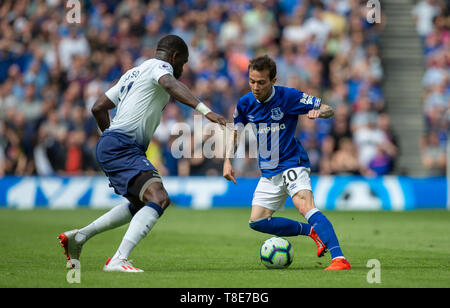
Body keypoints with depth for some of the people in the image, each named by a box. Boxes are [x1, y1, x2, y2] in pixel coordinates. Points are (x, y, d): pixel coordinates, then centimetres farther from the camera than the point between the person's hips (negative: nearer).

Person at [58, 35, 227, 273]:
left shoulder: (133, 73, 26)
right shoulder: (160, 66, -1)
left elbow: (98, 108, 29)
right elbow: (171, 85, -26)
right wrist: (205, 110, -37)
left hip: (109, 145, 10)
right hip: (121, 147, -10)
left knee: (140, 204, 28)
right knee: (159, 198, -25)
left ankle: (78, 237, 30)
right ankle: (118, 260, -38)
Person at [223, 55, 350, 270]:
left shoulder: (289, 97, -14)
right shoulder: (245, 103, -1)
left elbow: (329, 110, -8)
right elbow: (235, 132, 16)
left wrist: (318, 112, -32)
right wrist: (228, 160, 1)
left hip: (292, 163, -6)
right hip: (269, 171, 7)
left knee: (305, 206, -30)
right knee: (257, 222, 0)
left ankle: (339, 259, -40)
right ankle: (311, 231, 14)